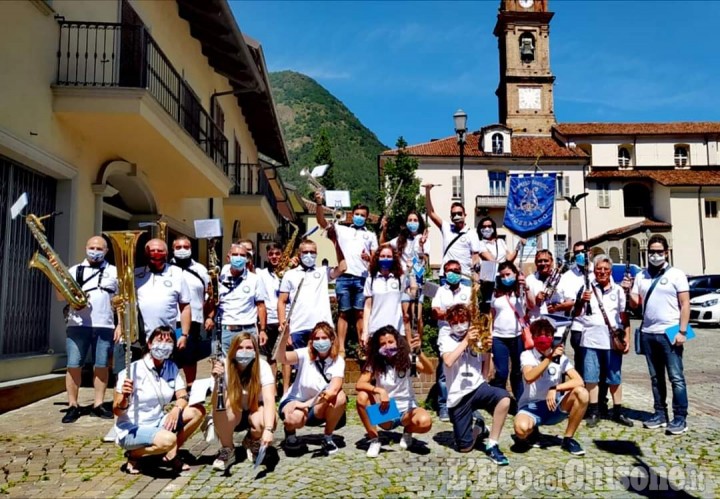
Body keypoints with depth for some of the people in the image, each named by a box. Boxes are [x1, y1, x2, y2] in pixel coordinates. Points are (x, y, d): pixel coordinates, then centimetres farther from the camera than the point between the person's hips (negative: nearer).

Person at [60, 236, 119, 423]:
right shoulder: (75, 270, 9)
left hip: (105, 326, 0)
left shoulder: (114, 272, 10)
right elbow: (61, 296, 6)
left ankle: (98, 405, 13)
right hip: (78, 325, 0)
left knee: (101, 366, 4)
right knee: (74, 366, -2)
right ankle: (73, 406, 9)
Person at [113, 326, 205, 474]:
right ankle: (134, 455, -2)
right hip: (131, 430, -6)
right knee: (168, 439, -34)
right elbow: (117, 411, -14)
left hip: (157, 423, 7)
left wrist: (176, 409, -21)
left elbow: (183, 397, 1)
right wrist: (124, 397, -36)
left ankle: (171, 455, 6)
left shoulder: (172, 368, 0)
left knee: (198, 411, -10)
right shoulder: (133, 370, -17)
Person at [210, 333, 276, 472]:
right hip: (231, 417, 0)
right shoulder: (224, 367, -23)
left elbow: (269, 399, -34)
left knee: (263, 422, -33)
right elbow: (215, 407, -28)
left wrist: (269, 429, -49)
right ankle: (227, 450, -8)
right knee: (225, 403, -33)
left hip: (254, 411, 0)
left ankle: (253, 442, 6)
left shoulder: (263, 366, -23)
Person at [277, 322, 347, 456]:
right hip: (295, 401, -2)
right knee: (295, 418, -37)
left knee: (340, 397, -27)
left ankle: (328, 438, -5)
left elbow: (334, 389, -27)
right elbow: (281, 358, -33)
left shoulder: (338, 360, -11)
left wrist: (307, 404, -36)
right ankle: (290, 431, 2)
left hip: (317, 408, 2)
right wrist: (284, 337, -50)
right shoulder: (305, 354, -13)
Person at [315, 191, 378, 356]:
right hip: (344, 277, 0)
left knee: (360, 313, 2)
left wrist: (369, 258, -10)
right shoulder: (342, 230, 15)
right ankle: (341, 348, 3)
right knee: (343, 312, 2)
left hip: (362, 278, 0)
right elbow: (322, 221, 5)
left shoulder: (371, 236, 18)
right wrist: (319, 203, -10)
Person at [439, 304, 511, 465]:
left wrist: (487, 351, -2)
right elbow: (448, 361, -19)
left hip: (478, 388, 2)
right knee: (465, 447, -3)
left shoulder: (477, 339, 9)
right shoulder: (446, 338, 2)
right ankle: (478, 428, 33)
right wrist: (465, 341, -15)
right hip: (457, 395, -2)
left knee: (504, 398, -33)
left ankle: (492, 446, -15)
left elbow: (485, 374, 11)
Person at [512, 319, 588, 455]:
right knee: (521, 428, -37)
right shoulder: (527, 355, -8)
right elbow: (528, 377, -28)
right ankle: (531, 434, 6)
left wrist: (555, 388, -26)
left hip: (553, 405, 3)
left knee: (581, 393, -24)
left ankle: (568, 439, -5)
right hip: (531, 406, -3)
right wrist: (550, 358, -33)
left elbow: (579, 381, -13)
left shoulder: (561, 357, 0)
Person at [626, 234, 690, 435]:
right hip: (648, 333, 5)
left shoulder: (676, 274, -3)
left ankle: (680, 418, 5)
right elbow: (635, 303, 10)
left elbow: (685, 304, -6)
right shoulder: (641, 276, 10)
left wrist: (682, 331, -13)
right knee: (656, 377, 11)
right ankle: (660, 414, 19)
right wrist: (628, 290, -10)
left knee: (676, 377, -1)